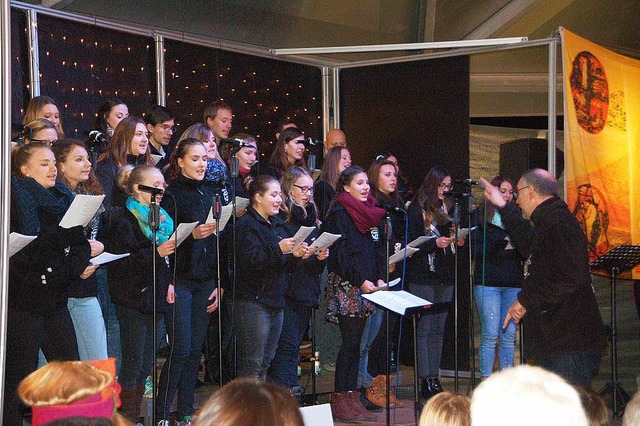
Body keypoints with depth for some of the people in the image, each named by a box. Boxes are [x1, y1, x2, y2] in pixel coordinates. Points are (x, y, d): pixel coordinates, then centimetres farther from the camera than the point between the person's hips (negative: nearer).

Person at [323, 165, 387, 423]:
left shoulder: (371, 213, 18)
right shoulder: (338, 214, -6)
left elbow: (378, 249, 19)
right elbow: (339, 254, -12)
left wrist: (380, 278, 5)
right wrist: (360, 281, -16)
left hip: (368, 285, 7)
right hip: (346, 286, -7)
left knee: (355, 342, 6)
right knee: (350, 341, -9)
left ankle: (352, 397, 8)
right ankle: (340, 401, -5)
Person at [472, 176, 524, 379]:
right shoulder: (480, 217, 3)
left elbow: (525, 254, 14)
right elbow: (475, 250, -6)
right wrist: (500, 243, -18)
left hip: (513, 283, 4)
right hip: (488, 282, -4)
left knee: (510, 335, 3)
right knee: (490, 334, -7)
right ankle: (486, 379, -1)